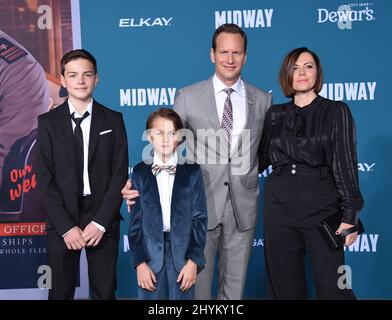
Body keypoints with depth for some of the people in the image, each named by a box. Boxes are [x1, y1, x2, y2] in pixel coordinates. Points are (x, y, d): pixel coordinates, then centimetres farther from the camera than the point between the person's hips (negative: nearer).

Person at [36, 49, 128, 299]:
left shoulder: (113, 120, 4)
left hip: (103, 221, 0)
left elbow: (120, 173, -1)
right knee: (61, 292, 9)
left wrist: (100, 222, -9)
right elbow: (45, 179, -2)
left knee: (105, 292, 8)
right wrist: (66, 226, -10)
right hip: (62, 223, 0)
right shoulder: (48, 122, 3)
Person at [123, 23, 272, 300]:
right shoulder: (188, 97, -3)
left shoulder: (263, 100, 4)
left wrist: (249, 176, 2)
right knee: (196, 282, 8)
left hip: (243, 206, 2)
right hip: (200, 204, -2)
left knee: (235, 285, 14)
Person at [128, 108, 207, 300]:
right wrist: (139, 262, -6)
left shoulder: (192, 172, 0)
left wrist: (194, 260, -7)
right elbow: (135, 221, 0)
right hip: (150, 253, 0)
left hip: (183, 253, 0)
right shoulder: (140, 173, 2)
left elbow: (199, 219, -1)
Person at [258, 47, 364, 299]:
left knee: (332, 287, -3)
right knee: (286, 286, 10)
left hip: (321, 207, -3)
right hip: (279, 207, 3)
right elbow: (262, 157, 16)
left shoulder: (336, 111, 0)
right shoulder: (275, 114, 9)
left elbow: (346, 164, -5)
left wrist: (350, 215, -11)